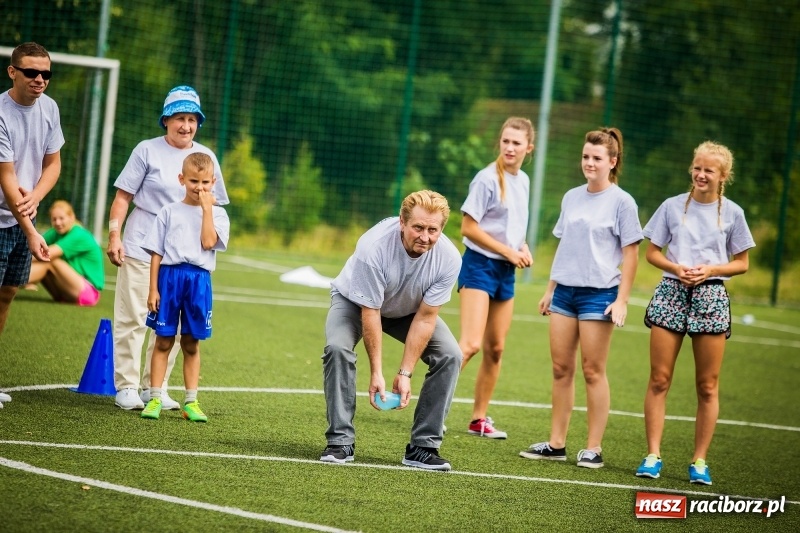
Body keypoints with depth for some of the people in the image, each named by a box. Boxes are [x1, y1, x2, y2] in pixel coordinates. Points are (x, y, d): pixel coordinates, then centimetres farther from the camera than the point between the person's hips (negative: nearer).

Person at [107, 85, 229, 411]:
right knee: (133, 319, -4)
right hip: (141, 248, -3)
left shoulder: (206, 157, 10)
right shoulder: (148, 150, 1)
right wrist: (114, 235, -10)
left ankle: (154, 387, 11)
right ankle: (126, 387, 1)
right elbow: (123, 196, -1)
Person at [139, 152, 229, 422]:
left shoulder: (217, 214, 7)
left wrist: (206, 208, -7)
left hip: (198, 280, 0)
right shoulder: (169, 212, 7)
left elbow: (208, 242, -12)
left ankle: (191, 402, 14)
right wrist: (153, 289, -2)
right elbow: (156, 253, 5)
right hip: (169, 276, 0)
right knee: (163, 341, 2)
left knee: (191, 344, 8)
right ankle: (155, 399, 5)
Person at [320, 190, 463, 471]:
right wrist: (376, 372, -29)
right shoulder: (374, 247, -39)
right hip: (355, 301, -3)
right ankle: (340, 441, -19)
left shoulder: (448, 258, -30)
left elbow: (425, 318, -23)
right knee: (337, 347, -31)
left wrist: (405, 374, -24)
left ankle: (423, 446, -9)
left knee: (450, 355, -17)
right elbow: (370, 313, -31)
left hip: (410, 310, 3)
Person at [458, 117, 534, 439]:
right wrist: (508, 251, -14)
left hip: (506, 270, 7)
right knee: (470, 344, -18)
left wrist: (523, 248, 3)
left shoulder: (523, 181, 10)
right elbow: (468, 227, -13)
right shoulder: (488, 179, -12)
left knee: (495, 348, 8)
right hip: (479, 265, -7)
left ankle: (479, 419, 16)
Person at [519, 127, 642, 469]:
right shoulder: (571, 198, 12)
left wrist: (622, 300, -12)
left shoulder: (621, 202, -4)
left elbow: (630, 253, -6)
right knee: (561, 368, 5)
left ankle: (593, 449, 2)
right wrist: (550, 289, 17)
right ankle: (556, 444, 11)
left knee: (592, 370, -3)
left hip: (599, 293, -5)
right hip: (565, 290, 5)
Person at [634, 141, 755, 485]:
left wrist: (709, 270, -9)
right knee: (659, 379, -4)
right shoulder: (672, 206, 6)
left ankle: (699, 461, 6)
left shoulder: (732, 213, 5)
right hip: (671, 292, 1)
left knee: (707, 385, 0)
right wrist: (677, 268, -9)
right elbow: (652, 253, 10)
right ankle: (653, 456, 1)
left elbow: (741, 263, 8)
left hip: (711, 296, -1)